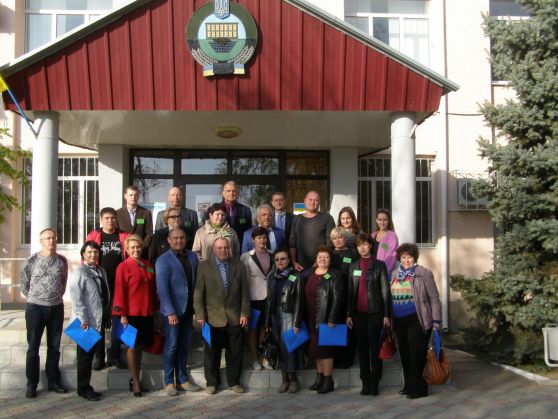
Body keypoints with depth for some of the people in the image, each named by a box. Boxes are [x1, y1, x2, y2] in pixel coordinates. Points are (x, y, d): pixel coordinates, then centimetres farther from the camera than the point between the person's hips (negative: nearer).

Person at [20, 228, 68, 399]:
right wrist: (33, 298, 7)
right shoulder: (32, 261, -8)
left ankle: (53, 381, 20)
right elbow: (23, 283, 3)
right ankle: (31, 384, 13)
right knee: (33, 348, 4)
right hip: (35, 308, -3)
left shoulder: (62, 261, 1)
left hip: (57, 308, 3)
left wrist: (57, 296, 12)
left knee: (54, 347, 10)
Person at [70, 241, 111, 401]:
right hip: (86, 323, -7)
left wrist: (107, 315, 13)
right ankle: (84, 389, 11)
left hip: (99, 321, 7)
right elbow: (76, 298, -17)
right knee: (85, 356, 1)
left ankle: (86, 387, 23)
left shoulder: (101, 271, 14)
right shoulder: (79, 272, -11)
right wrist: (83, 319, -20)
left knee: (90, 355, 14)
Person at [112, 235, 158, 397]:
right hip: (132, 313, -5)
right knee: (133, 346, 2)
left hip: (147, 313, 6)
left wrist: (154, 309, 12)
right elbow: (120, 292, -9)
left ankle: (135, 379, 23)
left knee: (140, 346, 12)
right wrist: (122, 315, -12)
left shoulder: (148, 265, 10)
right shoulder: (123, 267, -7)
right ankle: (135, 382, 10)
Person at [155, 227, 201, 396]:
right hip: (172, 310, -5)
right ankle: (169, 382, 13)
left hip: (188, 309, 5)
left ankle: (182, 379, 21)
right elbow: (162, 288, -13)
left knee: (184, 346, 11)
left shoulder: (192, 256, 8)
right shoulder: (163, 260, -8)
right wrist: (170, 312, -18)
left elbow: (197, 280, 9)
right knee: (172, 346, 1)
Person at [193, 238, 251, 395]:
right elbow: (198, 293, -3)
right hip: (213, 317, -2)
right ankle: (212, 382, 21)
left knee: (235, 352, 9)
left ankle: (234, 382, 23)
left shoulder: (238, 265, 6)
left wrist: (244, 313, 0)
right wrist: (200, 316, -7)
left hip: (235, 317, 2)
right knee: (212, 352, 6)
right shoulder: (204, 266, 0)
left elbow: (245, 292, 6)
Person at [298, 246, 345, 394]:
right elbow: (304, 297, 11)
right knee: (316, 348, 12)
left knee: (324, 349, -2)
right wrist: (300, 320, 8)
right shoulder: (308, 274, 10)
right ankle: (319, 377, 24)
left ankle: (328, 380, 8)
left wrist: (332, 319, -18)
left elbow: (337, 298, -12)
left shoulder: (335, 275, -6)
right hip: (312, 319, 6)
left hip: (326, 319, -6)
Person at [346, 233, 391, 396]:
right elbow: (350, 291, 9)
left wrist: (387, 315, -7)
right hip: (358, 312, 3)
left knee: (374, 347, 1)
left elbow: (385, 291, -2)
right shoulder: (353, 266, 9)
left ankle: (374, 383, 9)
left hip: (375, 312, -3)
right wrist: (348, 314, 5)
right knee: (362, 347, 6)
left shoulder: (379, 265, 0)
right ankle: (365, 383, 13)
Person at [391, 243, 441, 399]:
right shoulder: (395, 275, 12)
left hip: (417, 320, -6)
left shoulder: (424, 274, -4)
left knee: (417, 354, -2)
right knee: (404, 354, 12)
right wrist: (390, 319, 11)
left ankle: (419, 388, 9)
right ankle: (409, 385, 24)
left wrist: (436, 320, -8)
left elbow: (434, 298, -4)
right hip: (399, 321, 6)